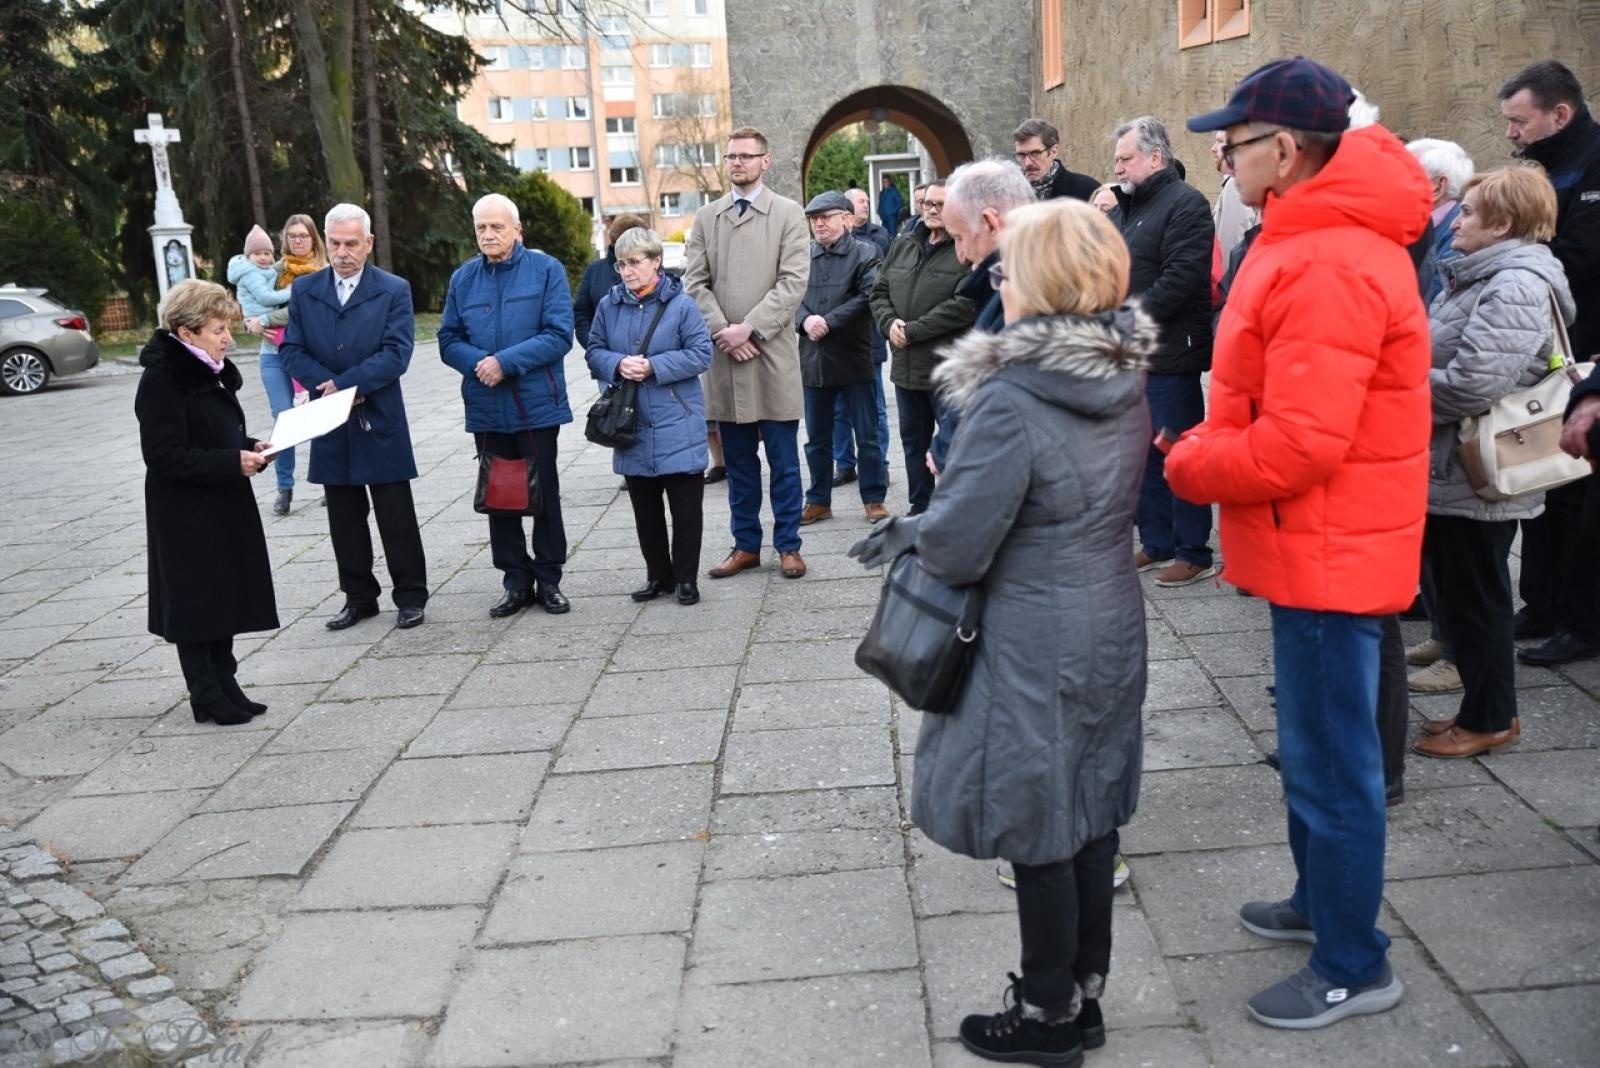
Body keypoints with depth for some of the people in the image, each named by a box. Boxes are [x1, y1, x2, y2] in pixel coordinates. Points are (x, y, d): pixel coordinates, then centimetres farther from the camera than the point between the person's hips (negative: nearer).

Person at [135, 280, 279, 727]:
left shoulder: (211, 372, 9)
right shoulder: (160, 380, -17)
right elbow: (164, 455, -22)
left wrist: (250, 448, 0)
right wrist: (233, 462, -25)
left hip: (224, 508, 8)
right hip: (186, 516, -8)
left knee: (226, 597, 13)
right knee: (196, 602, 2)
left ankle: (225, 686, 23)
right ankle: (206, 697, 12)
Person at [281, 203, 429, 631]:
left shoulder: (394, 290, -3)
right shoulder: (304, 290, 7)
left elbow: (396, 354, -13)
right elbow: (292, 351, 2)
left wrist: (343, 384, -18)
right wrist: (330, 389, -13)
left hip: (380, 423, -3)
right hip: (330, 424, 4)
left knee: (396, 515, 2)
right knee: (345, 518, 11)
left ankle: (410, 596, 13)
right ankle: (359, 597, 22)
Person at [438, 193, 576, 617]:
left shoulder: (546, 270, -4)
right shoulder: (463, 278, 7)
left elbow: (558, 335, -11)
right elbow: (449, 341, 7)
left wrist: (506, 362, -18)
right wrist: (477, 362, -14)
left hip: (537, 404, -3)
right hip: (486, 408, 4)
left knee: (544, 493, 6)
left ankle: (549, 579, 18)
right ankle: (516, 581, 20)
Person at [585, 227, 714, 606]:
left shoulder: (681, 304, -8)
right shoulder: (609, 306, 4)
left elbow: (701, 354, -10)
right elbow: (594, 352, 8)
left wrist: (653, 367, -18)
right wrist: (617, 364, -14)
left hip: (677, 423, -4)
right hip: (631, 424, 4)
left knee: (685, 504, 2)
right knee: (644, 505, 13)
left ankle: (685, 578, 15)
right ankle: (657, 574, 26)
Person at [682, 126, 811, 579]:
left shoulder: (788, 214, 2)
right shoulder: (706, 218, 11)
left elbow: (793, 282, -7)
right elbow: (694, 282, 6)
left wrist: (749, 328, -14)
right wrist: (723, 331, -8)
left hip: (773, 354, -3)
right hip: (724, 356, 3)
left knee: (783, 460, 3)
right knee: (738, 461, 9)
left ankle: (788, 545, 13)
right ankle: (746, 544, 19)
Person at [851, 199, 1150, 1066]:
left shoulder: (1012, 399, -23)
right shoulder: (1125, 382, 2)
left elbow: (958, 544, -21)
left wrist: (913, 531, 3)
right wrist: (920, 529, 10)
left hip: (1035, 643, -8)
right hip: (1111, 626, 8)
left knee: (1036, 831, 8)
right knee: (1088, 817, 18)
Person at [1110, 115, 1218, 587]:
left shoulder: (1184, 202, -10)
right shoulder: (1123, 205, 17)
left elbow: (1182, 276, -21)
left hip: (1170, 355, -9)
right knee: (1143, 454, 14)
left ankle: (1194, 553, 7)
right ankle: (1156, 544, 25)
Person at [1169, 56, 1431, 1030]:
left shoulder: (1328, 266, -24)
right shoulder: (1327, 237, 10)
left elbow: (1299, 444, -28)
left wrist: (1188, 468, -13)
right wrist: (1207, 445, 3)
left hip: (1329, 550, -10)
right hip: (1323, 545, 10)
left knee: (1332, 762, 3)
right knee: (1317, 747, 22)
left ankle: (1355, 968, 19)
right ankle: (1320, 904, 40)